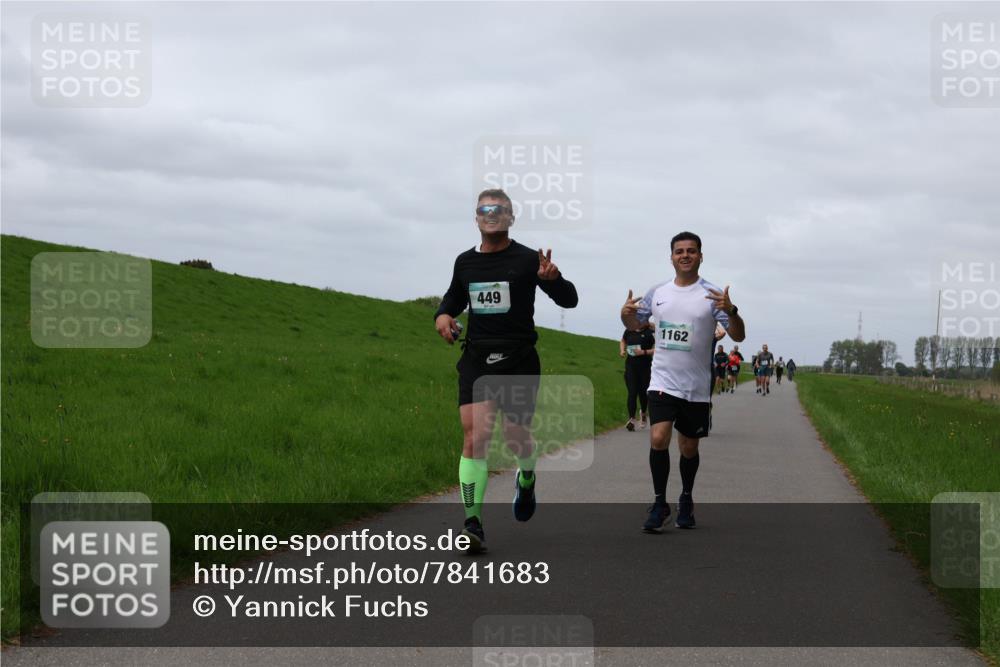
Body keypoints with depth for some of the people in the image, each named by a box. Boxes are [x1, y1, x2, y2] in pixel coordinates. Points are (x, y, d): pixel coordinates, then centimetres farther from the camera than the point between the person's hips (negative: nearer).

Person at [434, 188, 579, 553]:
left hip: (518, 359, -2)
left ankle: (526, 481, 41)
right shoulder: (465, 262, 11)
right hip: (476, 359, 2)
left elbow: (569, 300, -4)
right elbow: (453, 299, 29)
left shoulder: (527, 260, -2)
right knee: (474, 434, -12)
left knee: (516, 435, 3)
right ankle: (473, 523, -14)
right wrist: (442, 315, 6)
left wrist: (553, 278, -26)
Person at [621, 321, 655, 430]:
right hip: (631, 365, 2)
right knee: (632, 392, -8)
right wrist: (622, 350, 6)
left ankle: (643, 412, 39)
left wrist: (644, 352, -21)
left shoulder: (650, 333, -9)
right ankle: (631, 419, -12)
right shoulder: (629, 331, 4)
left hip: (645, 367, -2)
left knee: (643, 392, 10)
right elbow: (623, 341, 25)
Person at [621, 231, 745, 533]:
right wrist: (626, 313, -3)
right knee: (658, 439, -16)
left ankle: (686, 501, 32)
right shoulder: (658, 292, 5)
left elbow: (738, 336, -9)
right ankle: (659, 502, -3)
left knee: (689, 448, 10)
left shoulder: (712, 294, -5)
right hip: (663, 382, 1)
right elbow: (634, 323, 20)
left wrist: (730, 311, -29)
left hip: (696, 388, -1)